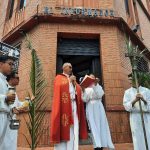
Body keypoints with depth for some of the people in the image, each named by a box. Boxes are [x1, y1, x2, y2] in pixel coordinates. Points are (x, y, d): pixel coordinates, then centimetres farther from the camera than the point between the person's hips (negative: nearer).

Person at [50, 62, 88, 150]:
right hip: (64, 105, -5)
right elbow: (59, 89, -7)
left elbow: (78, 91, 15)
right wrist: (69, 80, -2)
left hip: (74, 105, 5)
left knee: (74, 129, 0)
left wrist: (74, 83, -1)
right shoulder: (59, 78, 11)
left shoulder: (73, 79, 26)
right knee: (64, 127, -10)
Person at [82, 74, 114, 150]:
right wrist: (83, 91, -15)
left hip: (98, 108, 1)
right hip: (90, 109, 0)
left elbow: (99, 95, -8)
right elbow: (85, 99, -2)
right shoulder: (86, 89, 12)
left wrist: (95, 85, -13)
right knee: (93, 126, -3)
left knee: (101, 125, -2)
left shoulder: (98, 87, 13)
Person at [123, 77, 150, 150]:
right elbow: (127, 106, -6)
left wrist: (143, 100, -21)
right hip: (135, 118, 0)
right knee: (138, 139, 2)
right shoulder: (128, 92, 5)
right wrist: (135, 100, -23)